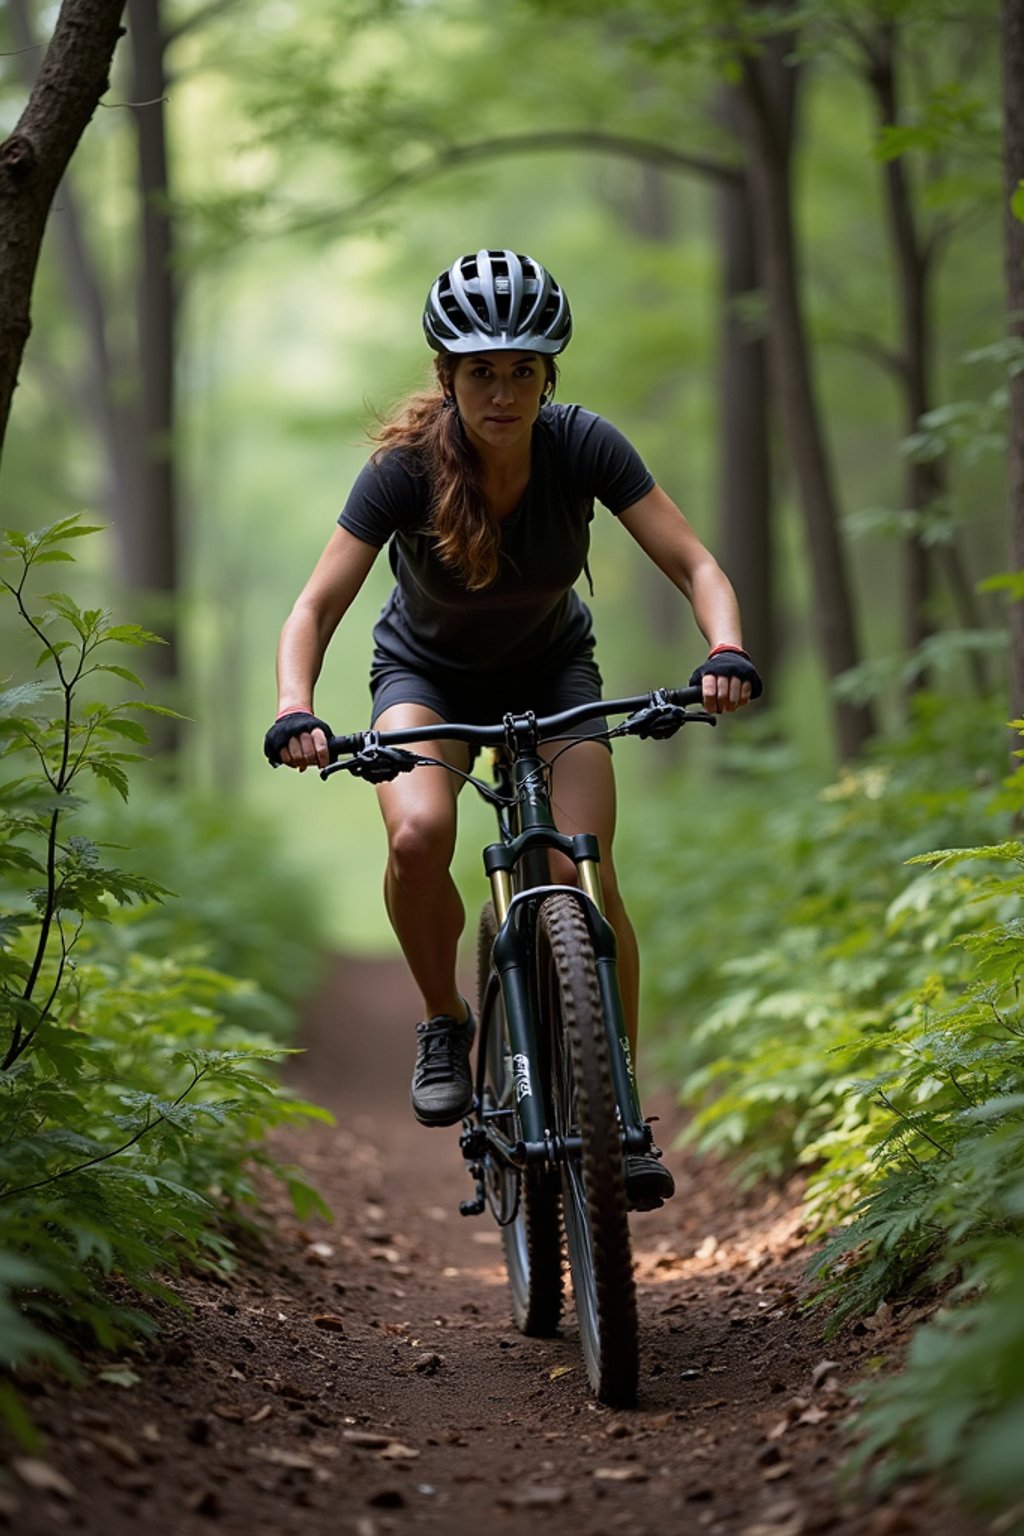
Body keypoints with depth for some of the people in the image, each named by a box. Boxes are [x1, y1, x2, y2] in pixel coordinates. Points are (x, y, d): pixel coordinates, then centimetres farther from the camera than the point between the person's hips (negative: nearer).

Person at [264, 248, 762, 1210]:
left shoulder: (583, 447, -23)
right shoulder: (407, 464, -27)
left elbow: (692, 565, -23)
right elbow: (316, 606, -26)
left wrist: (726, 651, -43)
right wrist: (294, 711, -45)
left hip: (552, 670, 1)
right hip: (427, 672, -1)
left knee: (583, 874, -19)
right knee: (419, 833, -31)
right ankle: (443, 1023, -4)